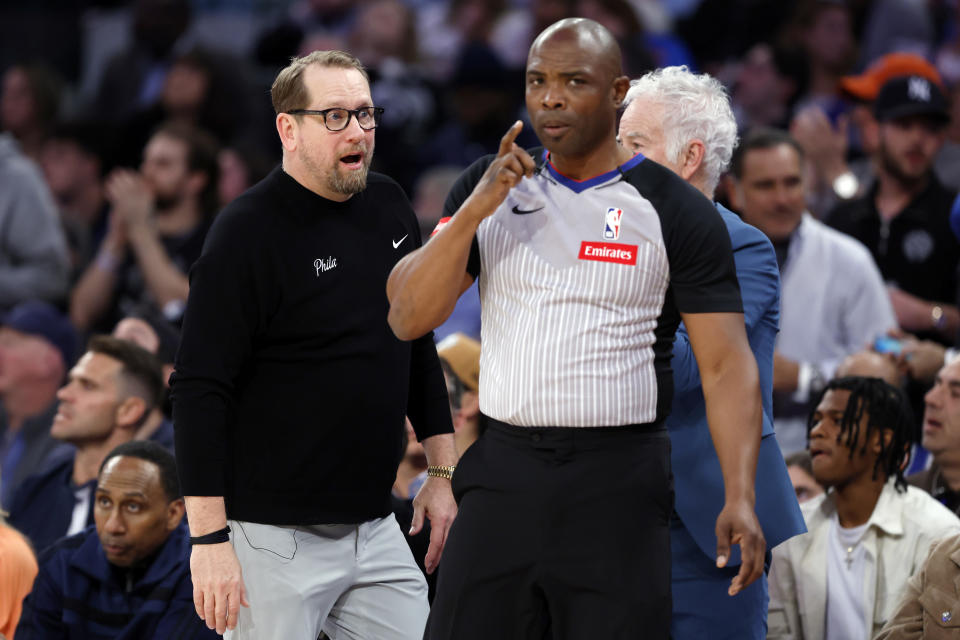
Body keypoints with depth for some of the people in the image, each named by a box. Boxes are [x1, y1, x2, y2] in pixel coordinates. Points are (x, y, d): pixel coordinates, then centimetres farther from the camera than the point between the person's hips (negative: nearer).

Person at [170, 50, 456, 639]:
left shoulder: (389, 208, 9)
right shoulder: (249, 232, -11)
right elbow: (200, 391, -14)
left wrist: (442, 470, 17)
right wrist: (210, 538, -19)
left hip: (375, 524, 7)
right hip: (276, 539, -7)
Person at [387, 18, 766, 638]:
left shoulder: (678, 212, -2)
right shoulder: (488, 187, 9)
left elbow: (726, 365, -6)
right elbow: (409, 319, 2)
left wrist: (740, 498, -18)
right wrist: (476, 210, -12)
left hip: (619, 483, -3)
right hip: (503, 472, 3)